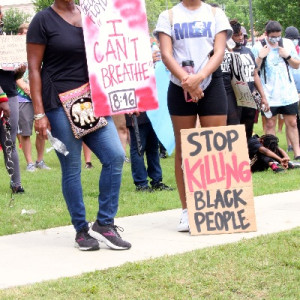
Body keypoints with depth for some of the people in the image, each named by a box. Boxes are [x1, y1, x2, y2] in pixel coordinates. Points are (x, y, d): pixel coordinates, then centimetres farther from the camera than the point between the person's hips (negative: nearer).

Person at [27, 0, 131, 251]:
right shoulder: (43, 20, -3)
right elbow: (34, 69, -5)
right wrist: (39, 113, -12)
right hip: (60, 103, -5)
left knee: (115, 156, -7)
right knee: (71, 168, 0)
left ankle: (105, 224, 3)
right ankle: (82, 230, 11)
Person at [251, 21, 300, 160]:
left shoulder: (287, 44, 6)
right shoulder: (258, 47, -2)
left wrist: (288, 56, -7)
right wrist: (260, 57, -18)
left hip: (288, 92, 2)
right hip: (269, 93, -2)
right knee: (270, 123, 0)